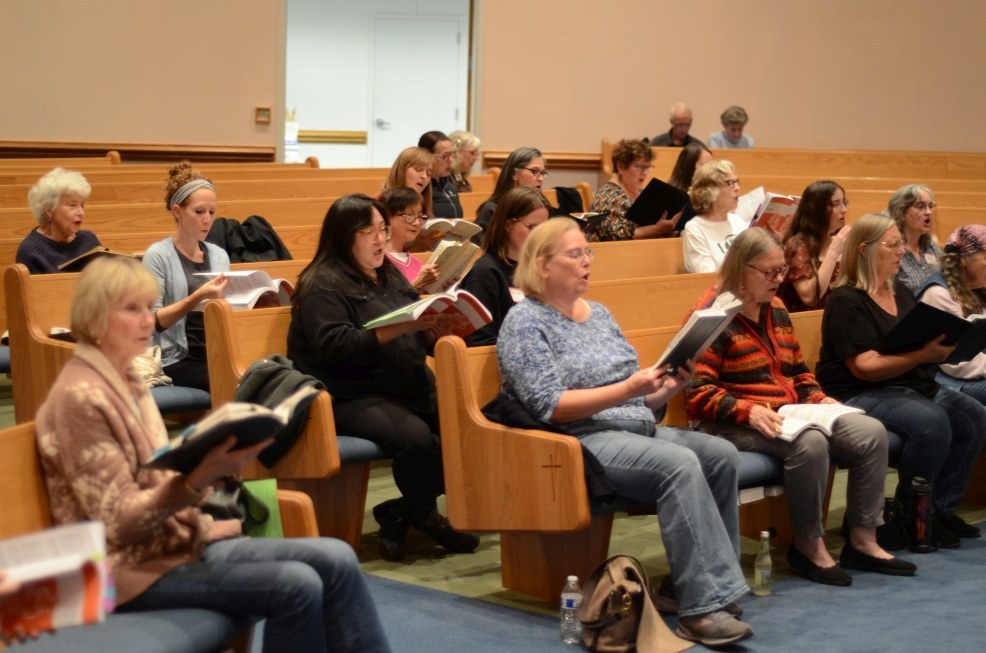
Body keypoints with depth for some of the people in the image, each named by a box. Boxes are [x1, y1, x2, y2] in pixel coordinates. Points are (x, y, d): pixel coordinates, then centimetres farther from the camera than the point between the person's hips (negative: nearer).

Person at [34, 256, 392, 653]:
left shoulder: (129, 381, 13)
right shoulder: (81, 397, -15)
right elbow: (120, 522, -19)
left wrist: (212, 461, -1)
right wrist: (199, 479, -32)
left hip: (179, 539, 8)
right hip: (133, 568, -8)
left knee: (335, 560, -9)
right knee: (296, 586, -24)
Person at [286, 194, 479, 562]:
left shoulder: (392, 277, 20)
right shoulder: (322, 285, -4)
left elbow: (422, 342, 22)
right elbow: (336, 346, -19)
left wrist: (435, 327, -2)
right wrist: (402, 326, -24)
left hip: (410, 390, 8)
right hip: (351, 397, -8)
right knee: (415, 436, -33)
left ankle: (400, 513, -2)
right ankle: (425, 516, -3)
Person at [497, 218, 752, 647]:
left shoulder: (599, 314, 20)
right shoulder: (525, 322, -3)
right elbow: (550, 406, -15)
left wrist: (666, 389, -2)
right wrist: (628, 389, -21)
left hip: (640, 430, 8)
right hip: (580, 441, -7)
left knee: (721, 455, -18)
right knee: (679, 464, -31)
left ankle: (706, 583, -14)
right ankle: (702, 608, -33)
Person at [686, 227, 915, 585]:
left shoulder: (775, 308, 15)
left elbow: (798, 370, 25)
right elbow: (697, 391, -17)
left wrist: (817, 398, 5)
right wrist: (749, 411, -29)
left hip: (787, 416, 8)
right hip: (732, 424, -8)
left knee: (872, 432, -9)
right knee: (810, 442, -35)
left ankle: (862, 541, -2)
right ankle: (808, 546, -17)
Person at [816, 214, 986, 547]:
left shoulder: (901, 292, 15)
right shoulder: (846, 302, -11)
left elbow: (921, 343, 20)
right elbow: (864, 367, -19)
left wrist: (945, 346, -3)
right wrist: (922, 355, -26)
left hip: (914, 386, 8)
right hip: (861, 395, -8)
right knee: (931, 422, -31)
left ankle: (942, 508, -1)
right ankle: (912, 517, -14)